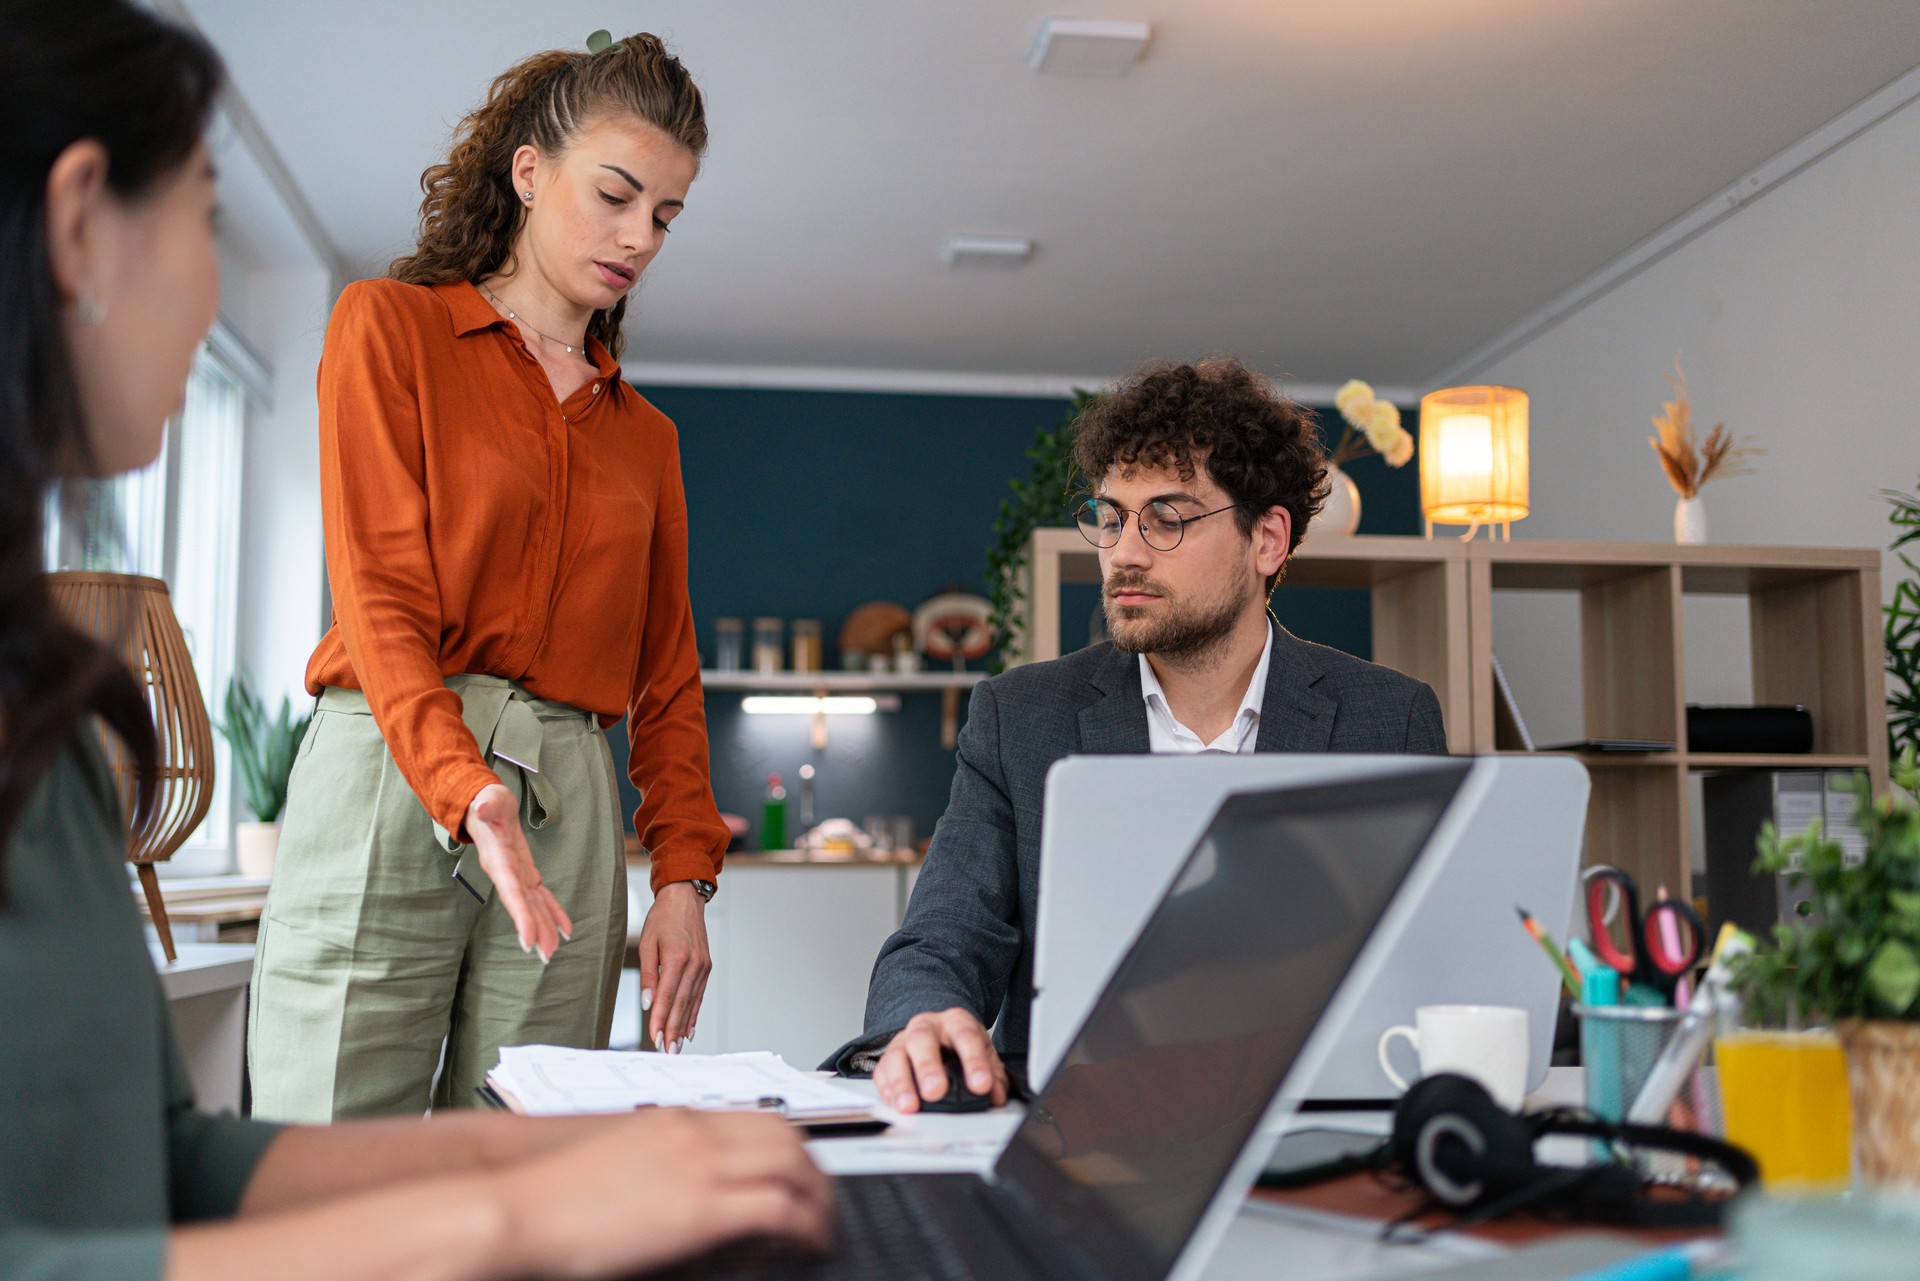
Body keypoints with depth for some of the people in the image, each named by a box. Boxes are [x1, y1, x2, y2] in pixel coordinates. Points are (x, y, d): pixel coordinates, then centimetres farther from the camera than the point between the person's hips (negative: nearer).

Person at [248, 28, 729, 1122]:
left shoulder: (646, 434, 20)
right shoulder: (392, 325, 7)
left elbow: (668, 678, 16)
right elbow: (379, 595, -5)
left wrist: (685, 878, 3)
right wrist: (470, 795, -21)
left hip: (573, 812, 4)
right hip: (391, 782, -4)